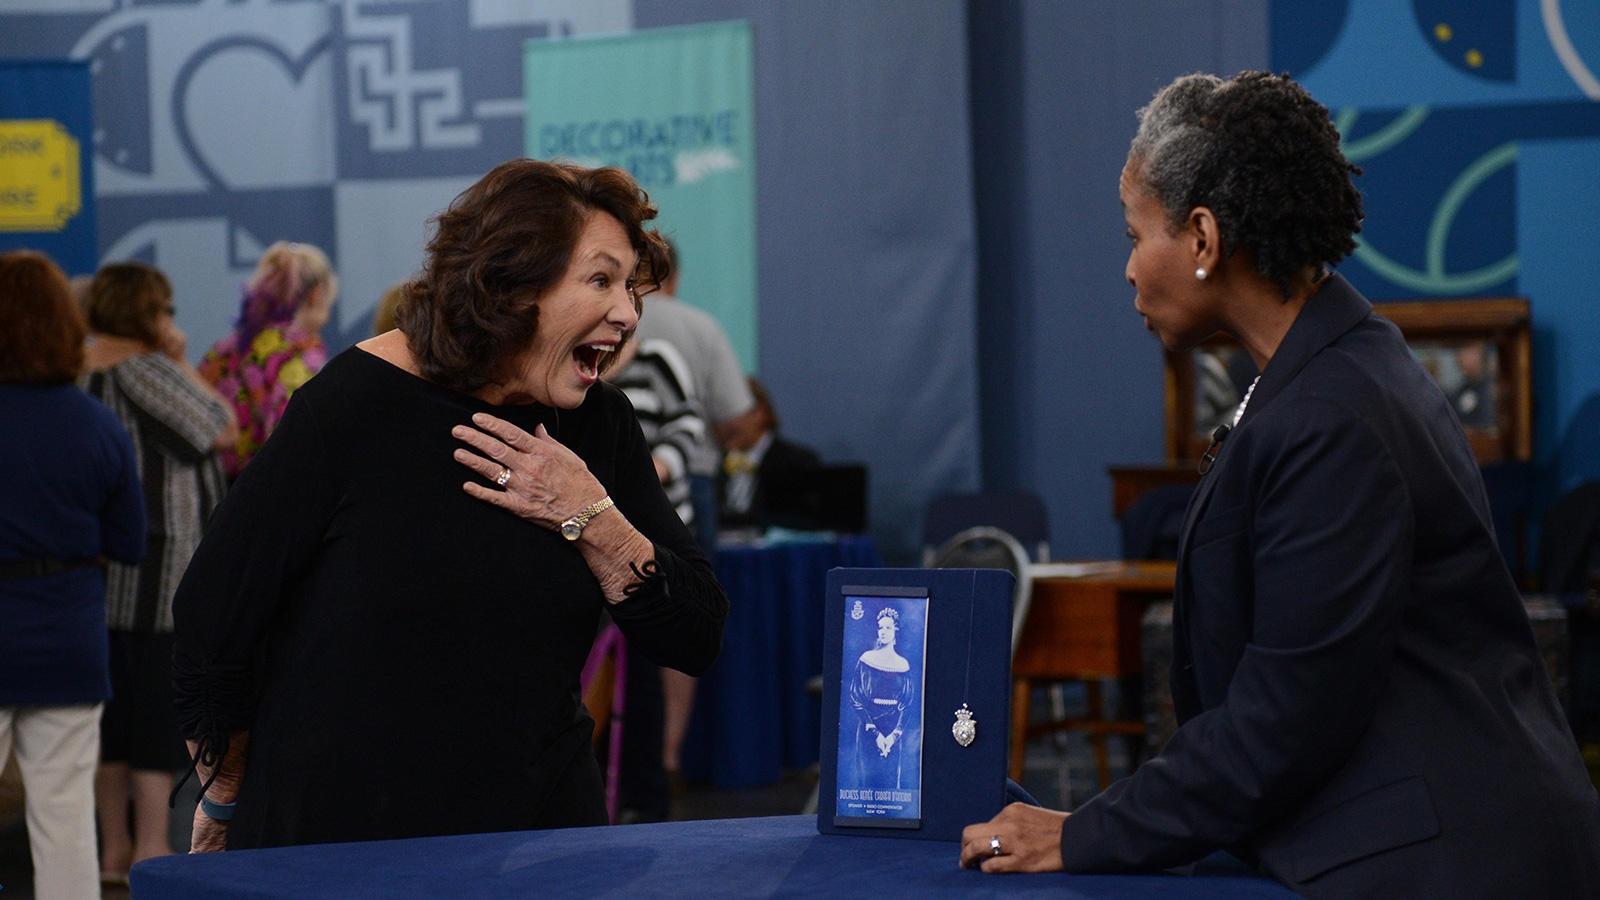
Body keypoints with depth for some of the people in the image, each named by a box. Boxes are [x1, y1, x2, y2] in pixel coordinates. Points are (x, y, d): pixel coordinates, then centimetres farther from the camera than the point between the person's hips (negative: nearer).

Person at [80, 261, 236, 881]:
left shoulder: (79, 372, 9)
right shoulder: (145, 370, -15)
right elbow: (222, 431, -10)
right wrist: (183, 363, -3)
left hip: (99, 572, 8)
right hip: (158, 572, -8)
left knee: (114, 705, 12)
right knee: (161, 706, -2)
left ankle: (114, 847, 17)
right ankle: (150, 848, -1)